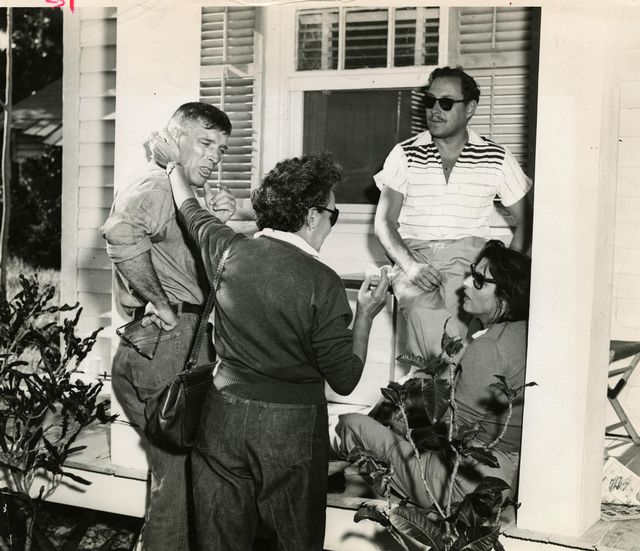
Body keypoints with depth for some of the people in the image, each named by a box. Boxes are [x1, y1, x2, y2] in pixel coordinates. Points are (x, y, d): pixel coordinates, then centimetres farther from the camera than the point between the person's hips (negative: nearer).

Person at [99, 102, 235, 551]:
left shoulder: (181, 190, 20)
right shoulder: (156, 185, -13)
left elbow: (202, 269, 20)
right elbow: (121, 230, -36)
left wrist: (216, 223, 2)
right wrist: (161, 306, -26)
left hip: (185, 344, 11)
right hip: (168, 347, -11)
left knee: (179, 472, 20)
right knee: (179, 477, -3)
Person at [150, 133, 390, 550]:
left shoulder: (230, 251, -3)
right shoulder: (321, 282, -15)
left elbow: (191, 210, 20)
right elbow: (345, 379, -10)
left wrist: (174, 165, 38)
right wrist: (365, 315, 3)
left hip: (223, 416, 4)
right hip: (290, 425, -4)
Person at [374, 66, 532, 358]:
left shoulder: (496, 159, 9)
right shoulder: (405, 155, 9)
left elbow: (524, 220, 14)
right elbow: (384, 222, 4)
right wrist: (409, 265, -15)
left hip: (467, 254, 0)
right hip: (413, 254, 0)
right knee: (425, 310, -32)